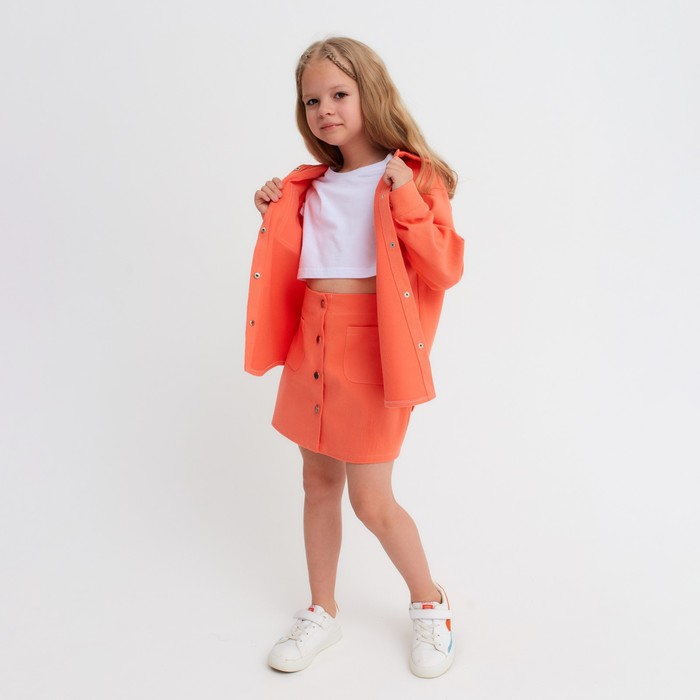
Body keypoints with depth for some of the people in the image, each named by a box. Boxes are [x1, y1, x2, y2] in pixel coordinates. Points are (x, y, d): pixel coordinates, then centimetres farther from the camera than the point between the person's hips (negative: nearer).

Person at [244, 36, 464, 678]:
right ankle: (323, 612, 33)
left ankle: (430, 604, 27)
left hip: (372, 354, -6)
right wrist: (274, 217, 6)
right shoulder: (312, 187, 11)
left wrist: (405, 199, -21)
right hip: (312, 349, 6)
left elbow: (446, 270, -14)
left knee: (372, 502, 0)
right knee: (319, 484, 14)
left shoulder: (414, 178, -5)